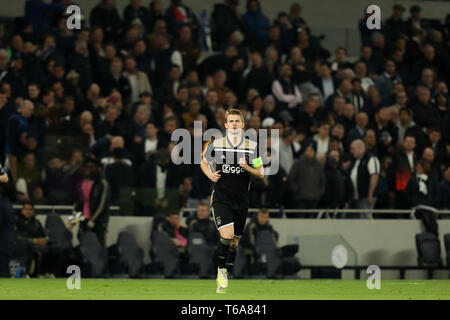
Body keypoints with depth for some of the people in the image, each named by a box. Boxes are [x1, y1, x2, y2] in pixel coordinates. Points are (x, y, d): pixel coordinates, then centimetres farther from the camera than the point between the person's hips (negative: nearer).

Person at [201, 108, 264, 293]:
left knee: (234, 241, 8)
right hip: (221, 198, -2)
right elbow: (204, 162, 17)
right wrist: (210, 175, -4)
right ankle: (221, 270, 1)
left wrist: (247, 167, -14)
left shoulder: (252, 147, 2)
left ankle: (224, 278, 23)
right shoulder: (215, 145, 0)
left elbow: (261, 174, 5)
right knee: (227, 235, -21)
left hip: (241, 201, 2)